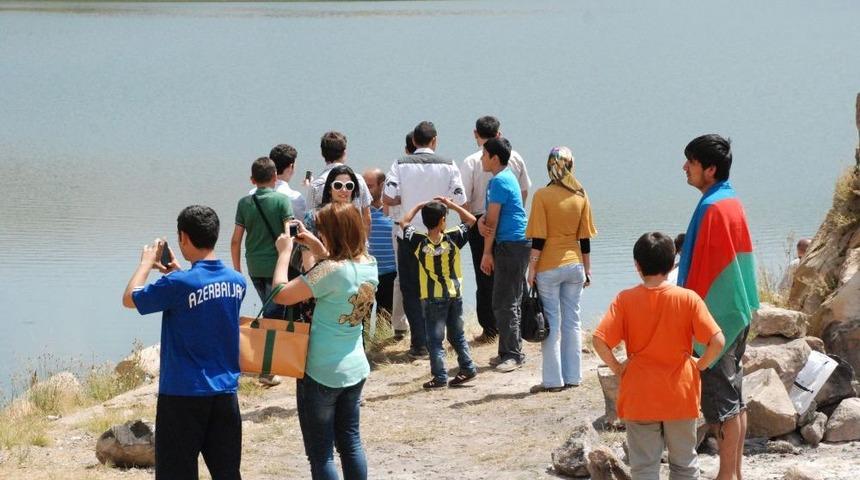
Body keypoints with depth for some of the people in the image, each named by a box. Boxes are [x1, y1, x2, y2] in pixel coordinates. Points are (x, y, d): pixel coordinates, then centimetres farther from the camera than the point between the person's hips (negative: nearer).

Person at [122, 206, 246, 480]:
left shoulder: (178, 284, -17)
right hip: (226, 393, 5)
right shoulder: (237, 282, 2)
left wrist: (146, 263, 10)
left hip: (183, 395, -5)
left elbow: (129, 299, -3)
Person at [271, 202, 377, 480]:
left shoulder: (330, 270, -23)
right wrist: (317, 248, 13)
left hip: (320, 373, -7)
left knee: (321, 453, 2)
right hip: (355, 369, 7)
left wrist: (284, 253, -8)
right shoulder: (369, 264, 0)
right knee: (351, 442, 16)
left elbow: (281, 294, -20)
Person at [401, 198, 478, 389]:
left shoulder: (418, 242, -10)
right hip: (455, 295, 2)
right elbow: (471, 220, 4)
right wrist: (451, 205, 5)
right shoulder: (453, 238, -10)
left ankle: (440, 376, -3)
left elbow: (405, 222, 6)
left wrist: (418, 207, 12)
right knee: (457, 335, 17)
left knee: (435, 339, 1)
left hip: (432, 299, -2)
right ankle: (468, 368, 19)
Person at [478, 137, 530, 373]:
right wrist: (481, 221, -9)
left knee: (505, 303, -8)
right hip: (514, 244, 10)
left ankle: (512, 354, -7)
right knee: (506, 301, 13)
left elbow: (493, 221, -13)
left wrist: (487, 253, -9)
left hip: (511, 245, -10)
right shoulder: (506, 177, 17)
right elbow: (490, 216, 14)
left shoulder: (499, 181, -15)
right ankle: (509, 351, 17)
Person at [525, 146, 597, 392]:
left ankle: (553, 380, -1)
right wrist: (587, 269, 14)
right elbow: (585, 238, 6)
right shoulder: (581, 197, 1)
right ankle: (573, 377, 13)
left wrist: (532, 269, -6)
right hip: (574, 265, 4)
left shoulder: (542, 195, -10)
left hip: (549, 268, -4)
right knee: (572, 320, 10)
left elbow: (538, 239, -12)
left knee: (551, 323, -1)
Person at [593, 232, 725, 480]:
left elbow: (600, 341, -16)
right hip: (680, 395, 0)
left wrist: (617, 367, -2)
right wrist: (699, 366, 0)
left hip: (639, 398, 0)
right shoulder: (688, 299, -8)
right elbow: (717, 341, -15)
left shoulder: (625, 300, -8)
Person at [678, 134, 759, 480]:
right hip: (736, 314, 10)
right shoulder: (733, 202, 12)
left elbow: (701, 271, -19)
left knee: (720, 403, -4)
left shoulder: (711, 208, -18)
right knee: (734, 398, 13)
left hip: (715, 317, -10)